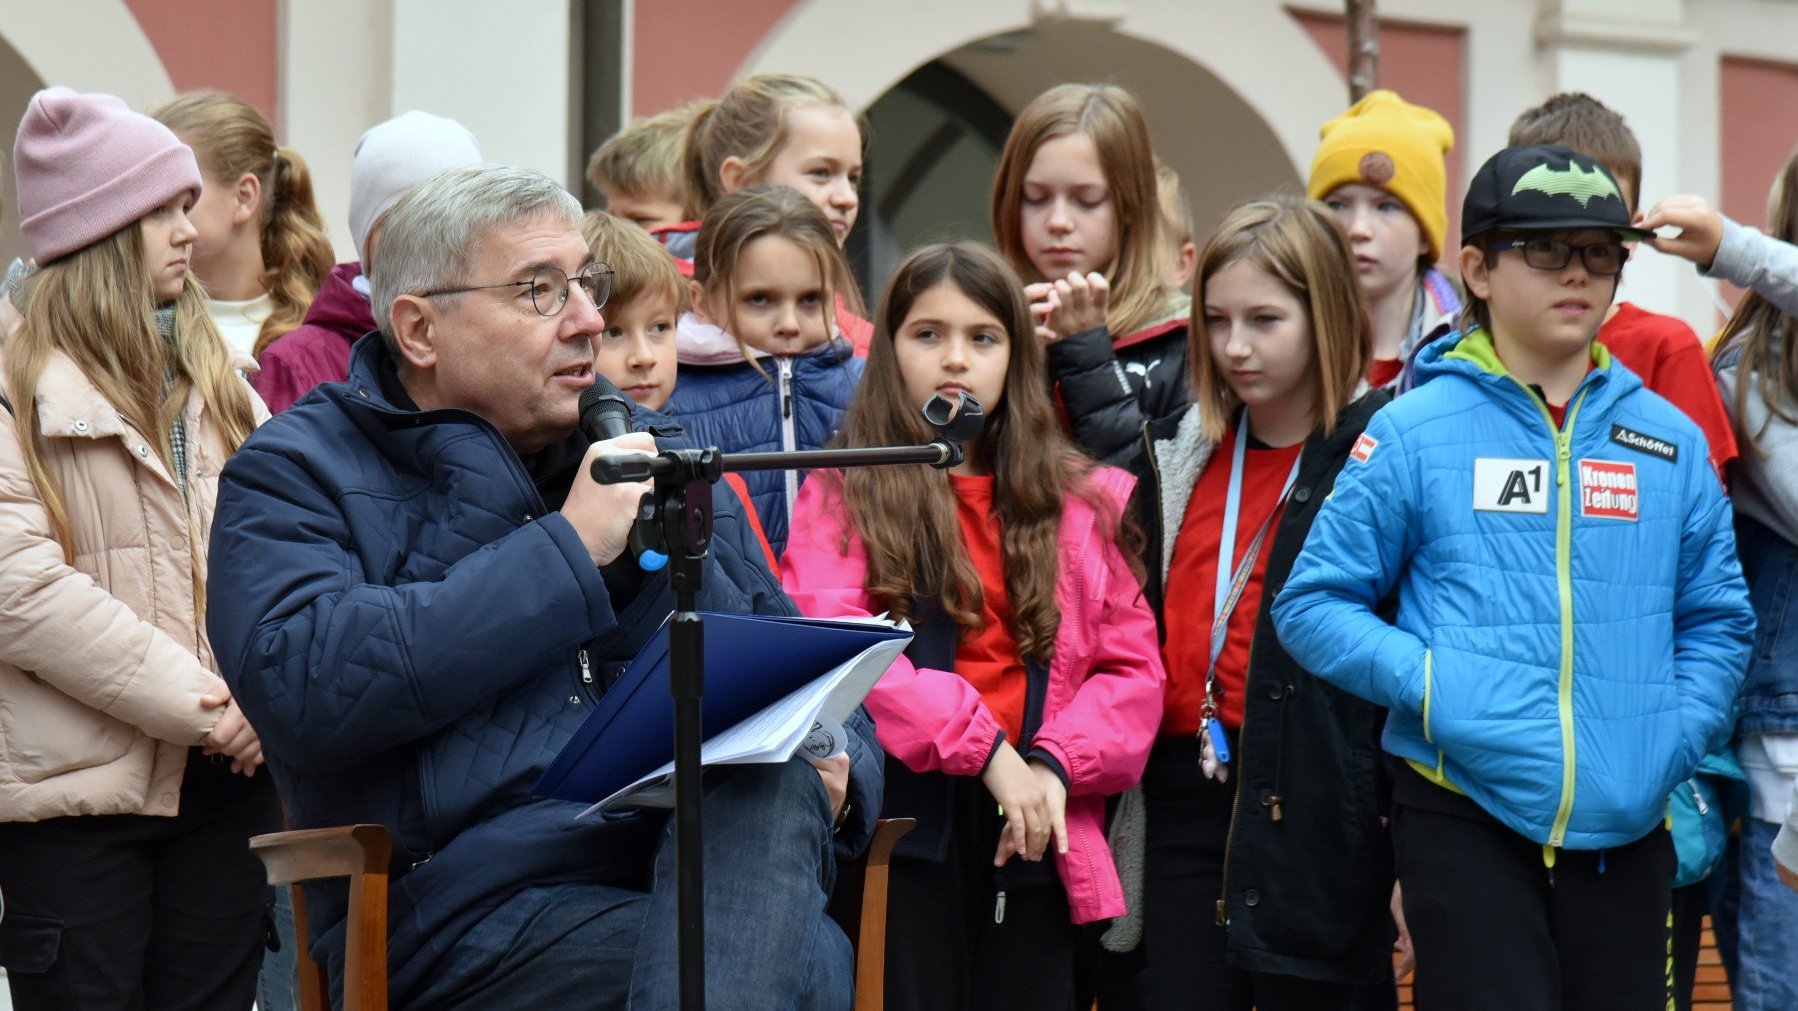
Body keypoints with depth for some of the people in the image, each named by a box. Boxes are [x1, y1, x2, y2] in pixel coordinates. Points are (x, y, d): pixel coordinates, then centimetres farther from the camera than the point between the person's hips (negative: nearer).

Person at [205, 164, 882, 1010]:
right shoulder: (299, 473, 6)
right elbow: (303, 685, -15)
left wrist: (837, 763, 1)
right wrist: (570, 550, -11)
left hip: (705, 856, 5)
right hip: (467, 900, -5)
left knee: (775, 775, -34)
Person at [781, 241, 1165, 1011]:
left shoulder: (1081, 500, 14)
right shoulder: (842, 494, 4)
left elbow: (1133, 667, 8)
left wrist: (1055, 763, -10)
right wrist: (983, 746, -17)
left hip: (1037, 837, 3)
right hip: (902, 829, -3)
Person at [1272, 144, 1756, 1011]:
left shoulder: (1670, 441, 8)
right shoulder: (1415, 433, -2)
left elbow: (1716, 619, 14)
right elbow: (1311, 602, 0)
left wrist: (1677, 735, -2)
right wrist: (1426, 681, -13)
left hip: (1624, 830, 4)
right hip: (1464, 821, -3)